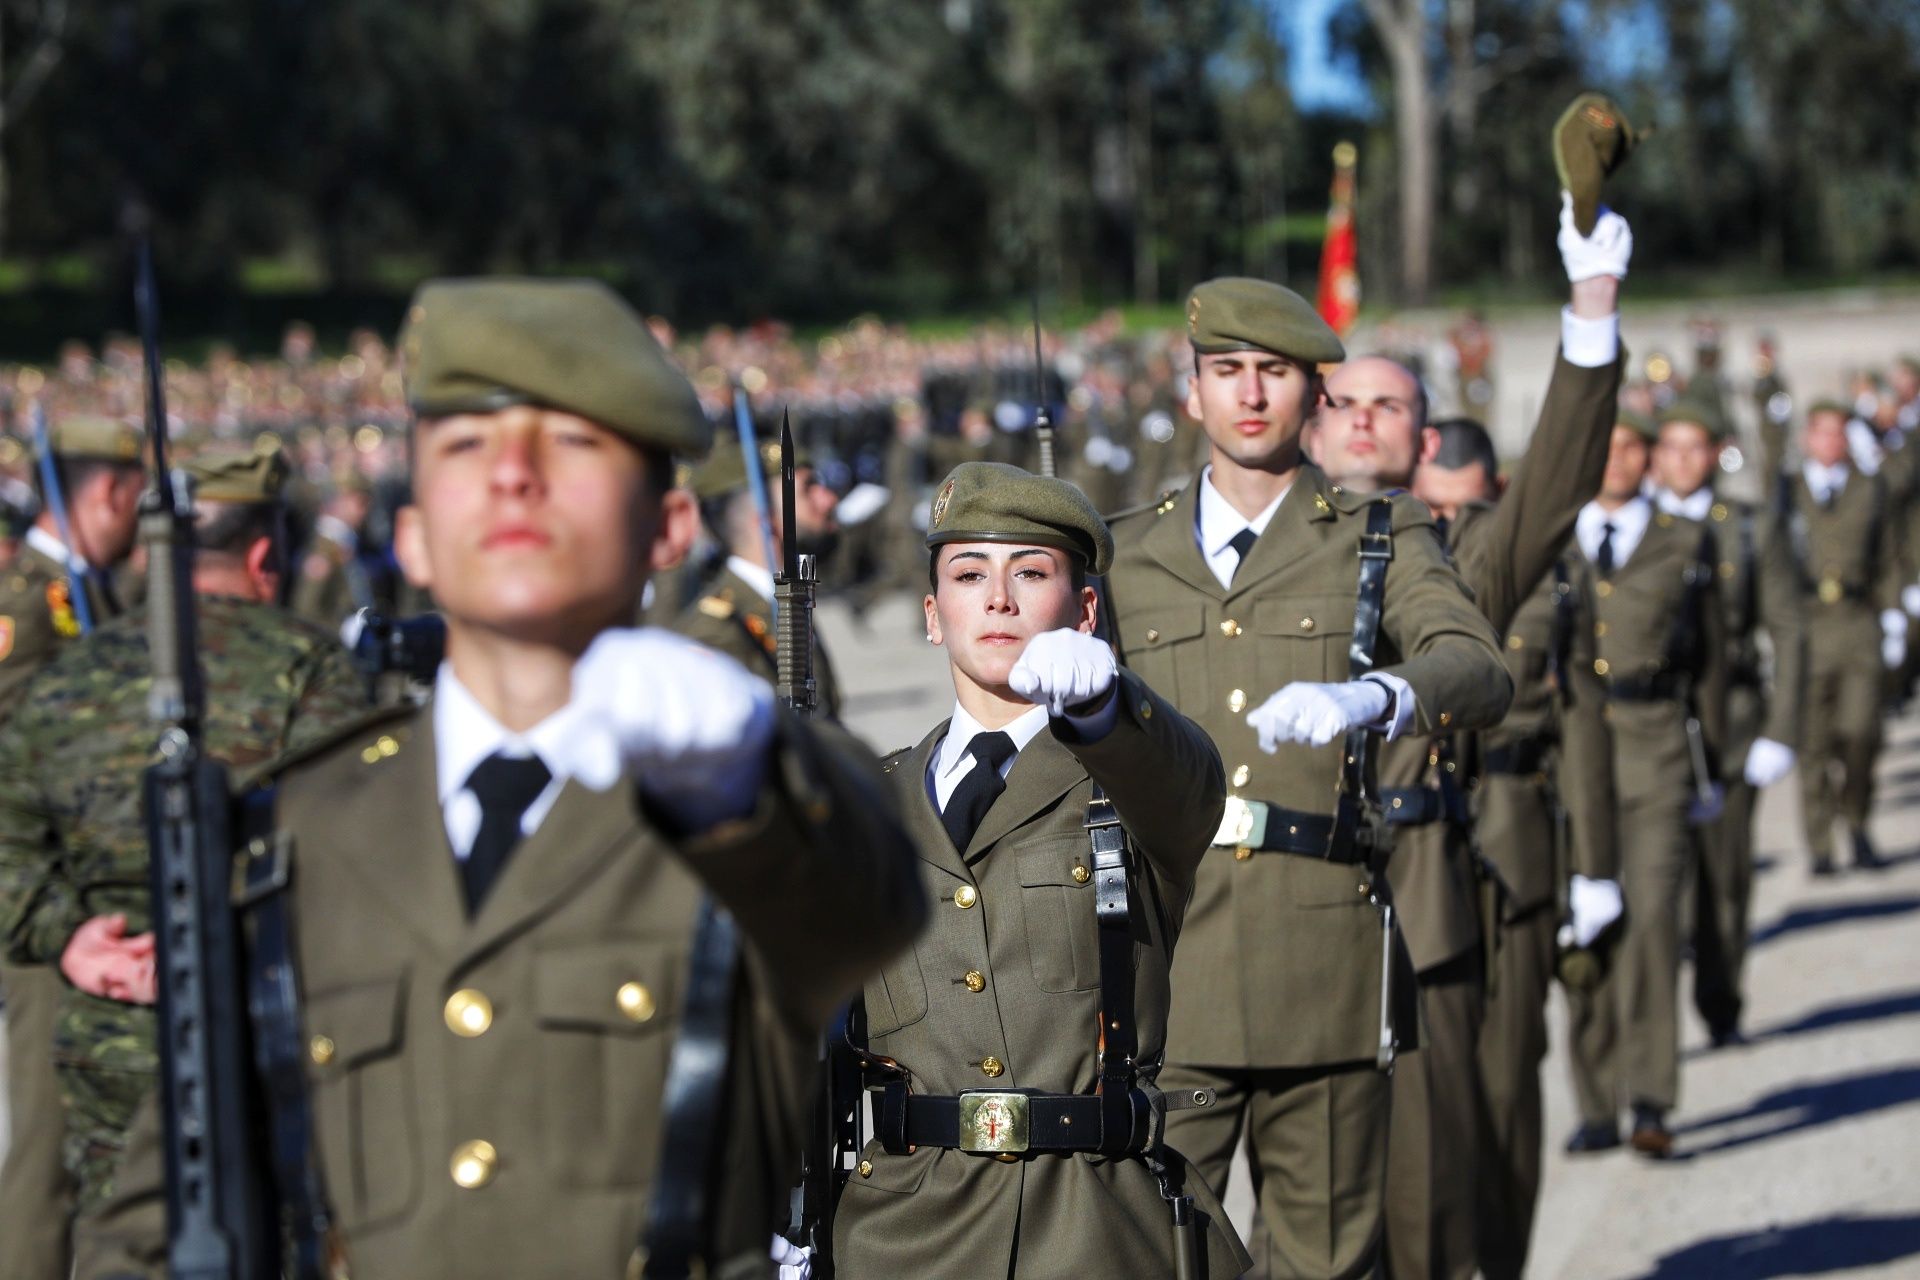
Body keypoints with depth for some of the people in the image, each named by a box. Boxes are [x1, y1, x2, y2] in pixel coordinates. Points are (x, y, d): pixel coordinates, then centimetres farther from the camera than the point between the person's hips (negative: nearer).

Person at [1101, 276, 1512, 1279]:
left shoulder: (1384, 540, 8)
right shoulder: (1126, 556, 15)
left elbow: (1480, 674, -12)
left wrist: (1368, 698, -31)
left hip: (1322, 960, -1)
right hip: (1164, 961, 1)